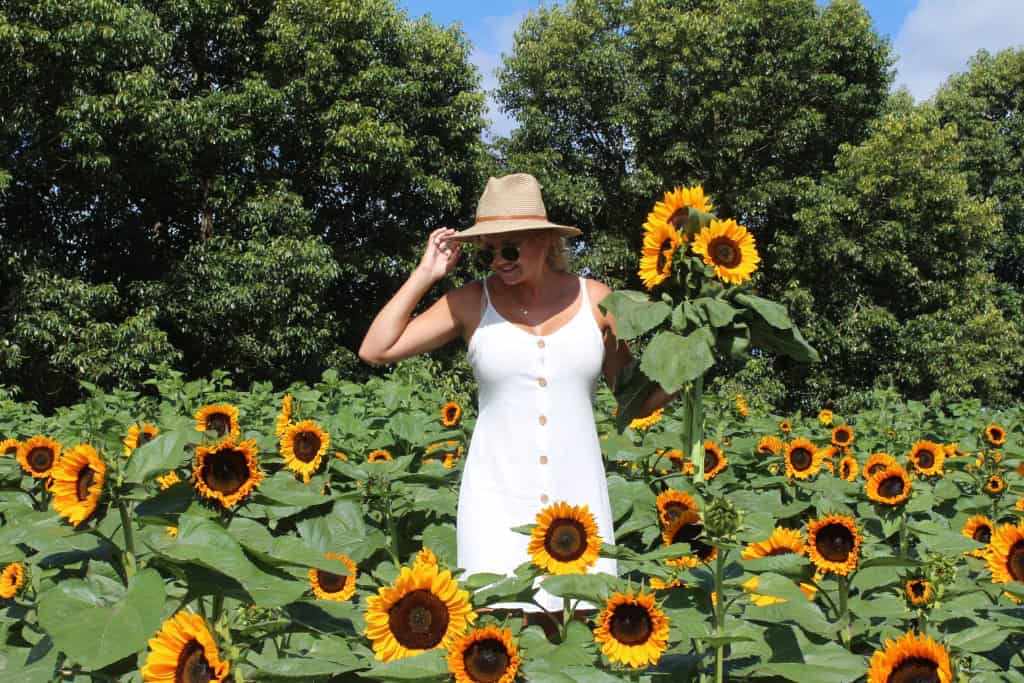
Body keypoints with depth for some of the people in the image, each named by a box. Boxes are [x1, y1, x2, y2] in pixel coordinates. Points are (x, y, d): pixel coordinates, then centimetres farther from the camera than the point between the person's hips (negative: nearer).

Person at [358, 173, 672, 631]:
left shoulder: (595, 300, 4)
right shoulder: (472, 302, 1)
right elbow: (375, 350, -3)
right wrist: (424, 275, -2)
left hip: (577, 495, 1)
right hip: (498, 500, -1)